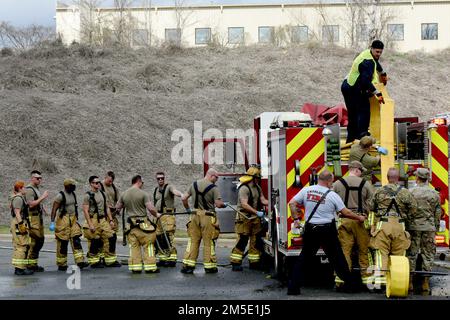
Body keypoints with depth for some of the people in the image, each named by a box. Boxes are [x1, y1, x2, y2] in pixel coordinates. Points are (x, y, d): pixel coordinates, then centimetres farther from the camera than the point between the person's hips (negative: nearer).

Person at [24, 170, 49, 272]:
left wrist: (42, 207, 13)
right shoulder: (29, 189, -12)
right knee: (34, 241, -9)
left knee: (40, 240, 11)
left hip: (39, 217, 10)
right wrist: (43, 197, -21)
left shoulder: (37, 189, 18)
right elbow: (31, 204, -23)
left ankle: (33, 262, 18)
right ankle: (31, 264, -4)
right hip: (33, 218, -10)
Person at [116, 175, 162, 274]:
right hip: (142, 223, -5)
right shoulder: (143, 193, -10)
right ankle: (150, 267, 3)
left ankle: (135, 267, 10)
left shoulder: (124, 194, 6)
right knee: (148, 245, 3)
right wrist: (156, 215, 2)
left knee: (133, 246, 10)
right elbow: (150, 208, -15)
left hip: (130, 223, 5)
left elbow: (117, 207, 15)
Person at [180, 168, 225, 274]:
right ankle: (209, 266, 11)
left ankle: (188, 265, 6)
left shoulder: (194, 184, 7)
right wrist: (224, 204, 6)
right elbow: (218, 204, -15)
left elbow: (184, 198, 9)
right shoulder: (213, 188, -10)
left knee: (193, 241, 9)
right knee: (209, 242, 4)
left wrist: (187, 209, 23)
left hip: (195, 215, 5)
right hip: (208, 217, -5)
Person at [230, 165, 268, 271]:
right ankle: (235, 263, -5)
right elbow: (244, 204, -22)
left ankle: (254, 262, 16)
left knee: (255, 240, 9)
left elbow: (263, 200, 10)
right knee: (242, 241, -8)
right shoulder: (244, 188, -15)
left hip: (255, 218, 8)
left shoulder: (257, 187, 13)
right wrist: (257, 212, -27)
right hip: (244, 218, -8)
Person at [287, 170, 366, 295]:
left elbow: (292, 203, -2)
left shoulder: (306, 190, 0)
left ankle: (293, 287, 7)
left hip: (310, 230, 2)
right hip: (327, 230, -2)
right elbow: (345, 212, -2)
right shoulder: (332, 195, -6)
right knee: (337, 258, 10)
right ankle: (349, 284, 19)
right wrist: (359, 218, 13)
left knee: (304, 258, 11)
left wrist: (296, 219, 6)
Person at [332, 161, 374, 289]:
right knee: (364, 250, 8)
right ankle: (366, 278, 11)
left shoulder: (337, 183, 2)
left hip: (344, 220, 1)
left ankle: (341, 279, -1)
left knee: (344, 250, 1)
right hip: (361, 220, -1)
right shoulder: (365, 184, 0)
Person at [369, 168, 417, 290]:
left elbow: (371, 207, 10)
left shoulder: (379, 191, 3)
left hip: (383, 225, 0)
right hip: (399, 226, 0)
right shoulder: (405, 192, 2)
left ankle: (379, 281, -5)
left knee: (381, 254, 1)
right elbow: (413, 208, 2)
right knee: (399, 255, 7)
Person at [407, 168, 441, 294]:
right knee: (428, 255, 6)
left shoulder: (411, 192, -5)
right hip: (429, 227, 2)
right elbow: (437, 214, 7)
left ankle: (409, 283, 4)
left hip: (413, 227, -2)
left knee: (411, 254, 4)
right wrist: (436, 228, 15)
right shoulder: (435, 194, 4)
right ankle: (426, 284, 8)